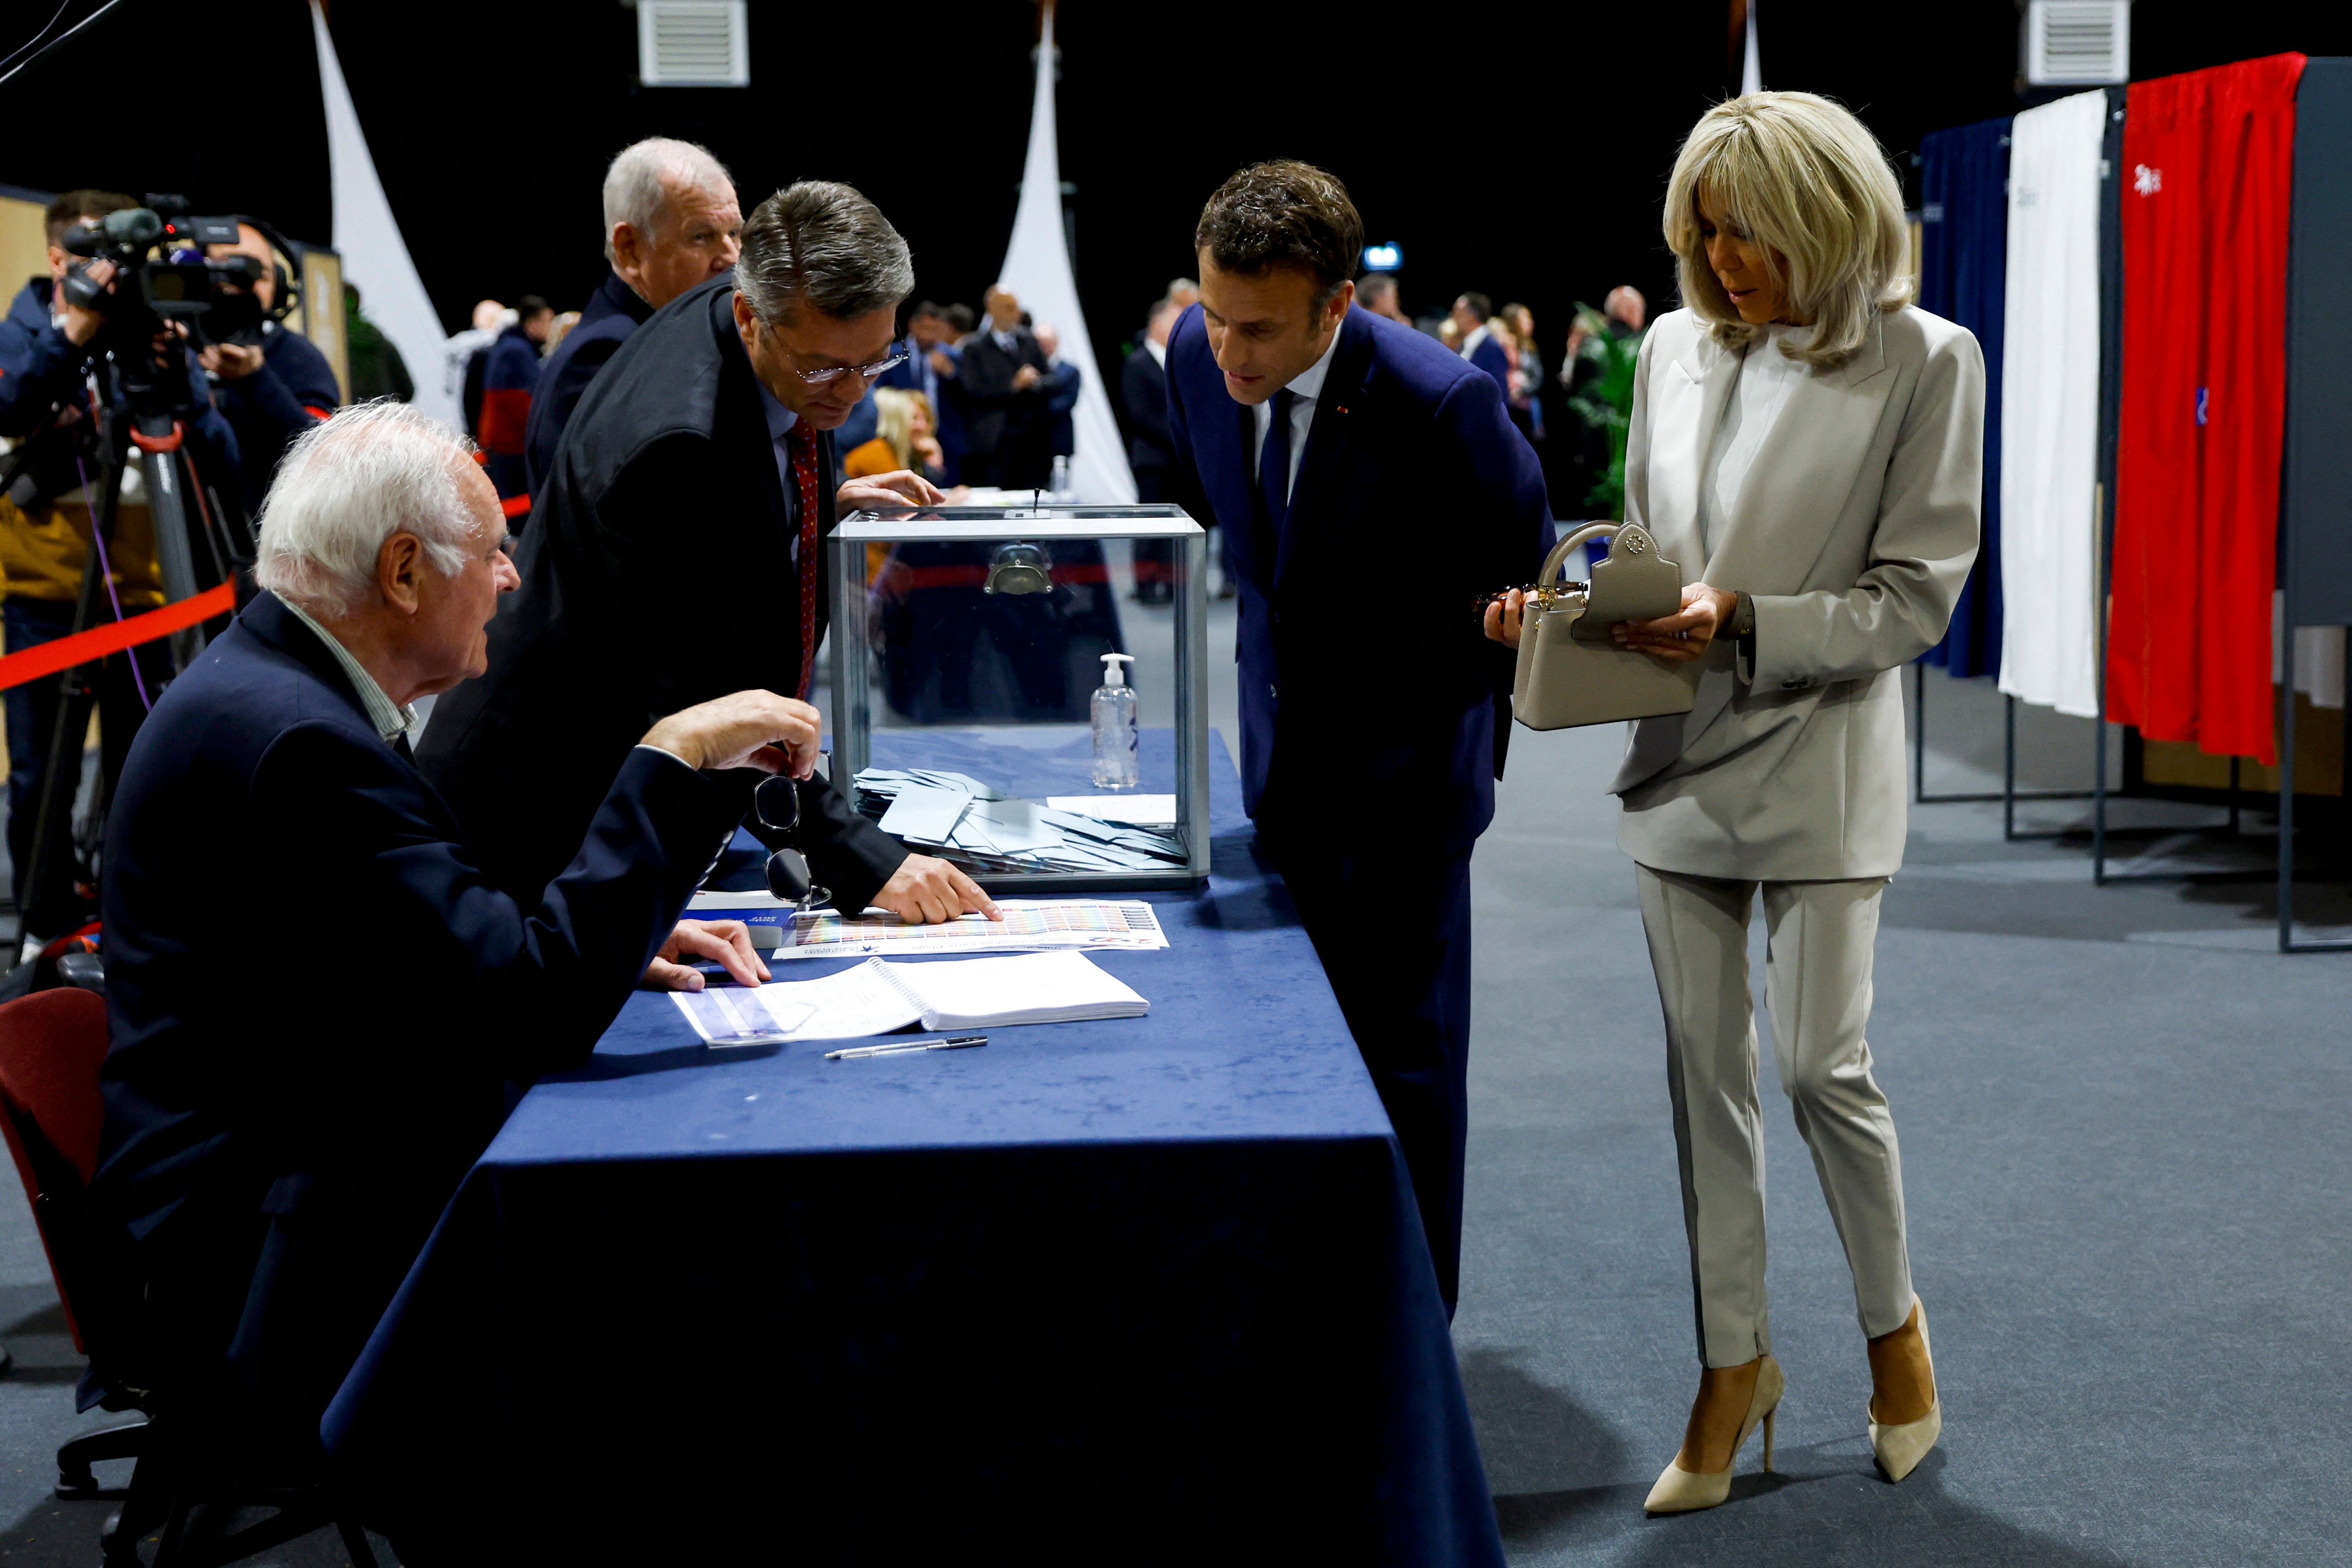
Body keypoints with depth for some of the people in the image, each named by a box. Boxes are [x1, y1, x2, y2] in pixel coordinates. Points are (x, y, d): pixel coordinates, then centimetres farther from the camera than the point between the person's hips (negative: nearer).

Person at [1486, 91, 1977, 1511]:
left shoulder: (1924, 360, -8)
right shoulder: (1676, 347, 6)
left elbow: (1914, 598, -10)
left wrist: (1741, 627, -21)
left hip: (1822, 764, -4)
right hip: (1680, 758, 5)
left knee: (1823, 1064, -1)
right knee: (1706, 1070, 10)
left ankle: (1894, 1318, 27)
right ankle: (1735, 1363, 24)